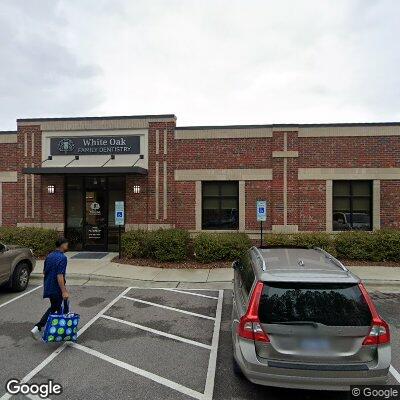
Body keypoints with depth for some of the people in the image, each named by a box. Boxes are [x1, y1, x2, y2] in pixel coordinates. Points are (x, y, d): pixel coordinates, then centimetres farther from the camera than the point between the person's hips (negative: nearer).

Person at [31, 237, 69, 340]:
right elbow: (60, 276, -27)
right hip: (56, 289, -8)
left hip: (48, 287, 9)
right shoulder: (62, 258, -21)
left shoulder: (49, 256, 7)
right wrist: (64, 291, -27)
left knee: (53, 308, 22)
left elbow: (44, 272, 16)